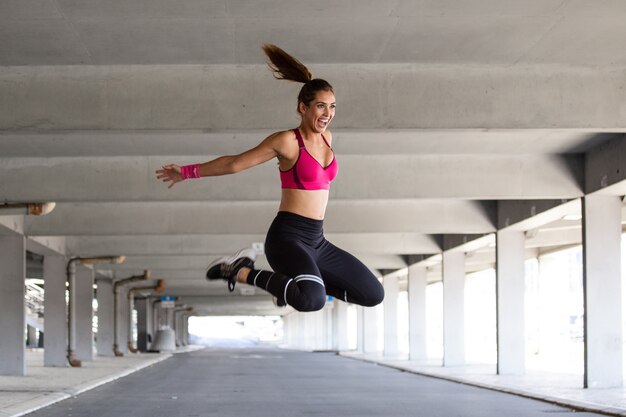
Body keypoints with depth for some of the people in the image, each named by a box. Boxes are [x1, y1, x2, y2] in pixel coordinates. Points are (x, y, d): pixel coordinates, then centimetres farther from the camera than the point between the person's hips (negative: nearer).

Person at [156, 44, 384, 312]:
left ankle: (298, 282, 16)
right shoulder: (287, 141, -9)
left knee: (373, 294, 7)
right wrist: (186, 173, 2)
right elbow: (234, 163, -2)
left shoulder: (327, 138, 10)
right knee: (312, 300, -35)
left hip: (317, 241, 8)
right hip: (287, 236, -8)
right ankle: (242, 272, -12)